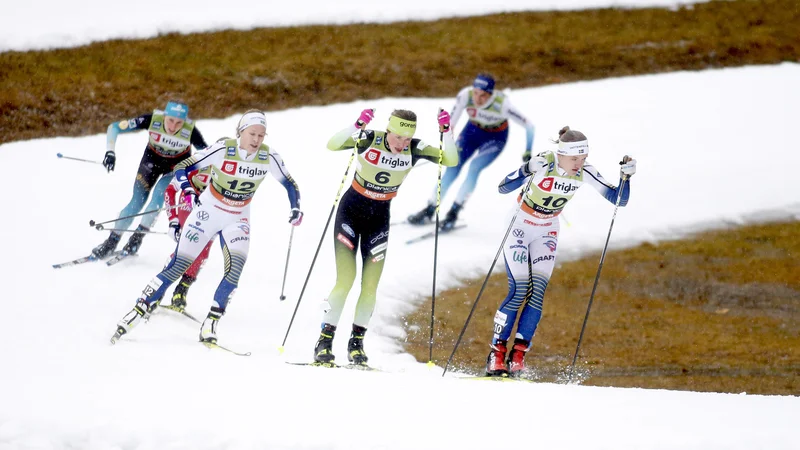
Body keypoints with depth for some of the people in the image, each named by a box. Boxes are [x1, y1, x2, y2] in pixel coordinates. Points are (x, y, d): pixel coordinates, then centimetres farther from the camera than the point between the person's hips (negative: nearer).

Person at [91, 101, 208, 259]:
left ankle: (137, 237, -3)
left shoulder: (190, 130, -34)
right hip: (152, 158, 1)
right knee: (137, 202, -6)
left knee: (158, 196, -22)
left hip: (177, 164, -1)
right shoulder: (152, 120, -33)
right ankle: (112, 241, 11)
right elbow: (114, 128, -24)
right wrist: (110, 152, -36)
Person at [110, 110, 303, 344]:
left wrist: (295, 209, -12)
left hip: (237, 220, 2)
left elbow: (289, 184, 4)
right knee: (177, 266, -6)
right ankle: (139, 310, 5)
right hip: (208, 213, -2)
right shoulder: (223, 150, -21)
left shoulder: (269, 157, -13)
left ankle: (210, 325, -12)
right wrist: (188, 190, -36)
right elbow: (182, 167, -17)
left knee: (235, 268, -21)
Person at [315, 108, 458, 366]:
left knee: (370, 285, -3)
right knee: (345, 279, -13)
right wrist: (357, 125, -47)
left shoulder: (414, 150, -12)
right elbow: (332, 145, -34)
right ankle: (324, 341, -4)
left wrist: (446, 131, -30)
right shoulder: (369, 140, -20)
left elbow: (451, 160, -17)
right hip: (351, 209, -3)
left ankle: (356, 344, 12)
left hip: (379, 218, 3)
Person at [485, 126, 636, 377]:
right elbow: (503, 188, -31)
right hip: (519, 227, -4)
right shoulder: (543, 165, -27)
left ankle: (518, 355, -5)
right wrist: (527, 170, -48)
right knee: (519, 290, -14)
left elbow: (619, 200, -8)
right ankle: (496, 353, -4)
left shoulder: (584, 174, -14)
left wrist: (625, 177, -26)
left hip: (546, 234, 4)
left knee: (537, 292, -11)